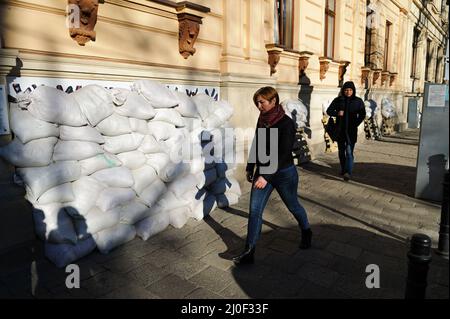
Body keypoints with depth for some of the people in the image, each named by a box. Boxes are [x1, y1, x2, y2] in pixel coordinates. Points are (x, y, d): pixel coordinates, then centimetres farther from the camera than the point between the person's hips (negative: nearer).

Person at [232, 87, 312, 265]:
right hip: (263, 171, 5)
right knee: (254, 211, 1)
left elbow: (283, 154, -24)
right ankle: (249, 252, 9)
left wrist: (267, 176, -29)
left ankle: (306, 232, 46)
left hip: (284, 173, -5)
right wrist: (250, 168, 15)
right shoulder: (262, 119, 1)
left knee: (293, 206, 16)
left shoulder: (286, 123, -18)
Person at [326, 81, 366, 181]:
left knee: (349, 151, -13)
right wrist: (337, 113, -15)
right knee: (341, 151, 13)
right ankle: (343, 169, 28)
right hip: (340, 130, 3)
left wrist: (355, 124, -10)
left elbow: (362, 115, 3)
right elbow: (329, 111, 4)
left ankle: (348, 172, -17)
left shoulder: (358, 101, 0)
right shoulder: (338, 100, 3)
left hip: (351, 131, -2)